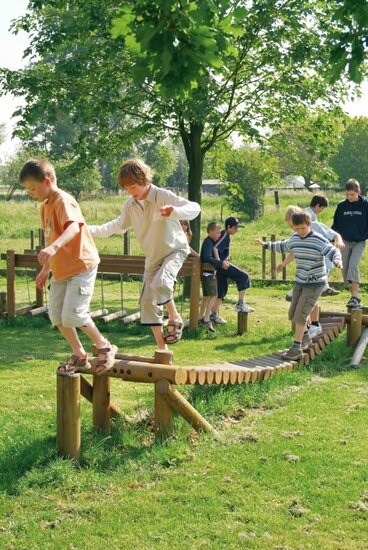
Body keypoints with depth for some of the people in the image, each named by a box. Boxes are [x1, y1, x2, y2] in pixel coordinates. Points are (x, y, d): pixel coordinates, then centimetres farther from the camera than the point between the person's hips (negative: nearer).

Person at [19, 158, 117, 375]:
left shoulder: (64, 201, -17)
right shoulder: (45, 206, 13)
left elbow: (74, 227, -36)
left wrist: (53, 248, -53)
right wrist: (46, 269, 23)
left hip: (81, 265, -9)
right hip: (61, 270, 9)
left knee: (72, 314, -15)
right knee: (56, 315, 7)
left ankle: (104, 347, 5)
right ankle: (79, 355, 21)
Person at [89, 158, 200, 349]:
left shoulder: (163, 196, -19)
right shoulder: (130, 205, -1)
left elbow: (194, 208, -26)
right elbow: (119, 225, 16)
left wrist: (175, 211, -47)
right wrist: (92, 230, 4)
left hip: (174, 249, -7)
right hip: (152, 256, 7)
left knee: (159, 283, -36)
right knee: (148, 302, 1)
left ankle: (175, 318, -9)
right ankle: (162, 349, 10)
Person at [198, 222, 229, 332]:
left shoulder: (210, 242, 14)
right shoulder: (208, 242, -16)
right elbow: (207, 258, -28)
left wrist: (221, 263, 11)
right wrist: (221, 263, -29)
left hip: (207, 273, 10)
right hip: (208, 273, -10)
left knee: (206, 296, 16)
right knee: (213, 295, -12)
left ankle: (201, 318, 23)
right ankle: (207, 319, -14)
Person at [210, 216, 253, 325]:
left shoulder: (223, 234, 18)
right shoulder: (225, 235, -11)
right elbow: (215, 248, -23)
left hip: (222, 264, 10)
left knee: (222, 289, 14)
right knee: (244, 276, -10)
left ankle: (214, 315, 17)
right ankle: (240, 304, -9)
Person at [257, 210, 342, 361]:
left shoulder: (319, 240, -15)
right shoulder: (295, 238, 5)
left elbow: (333, 251, -21)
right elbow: (283, 246, 25)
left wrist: (337, 259, -43)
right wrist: (267, 245, 34)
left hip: (315, 283, -7)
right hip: (300, 282, 7)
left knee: (300, 314, -13)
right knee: (293, 314, 11)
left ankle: (297, 348, -6)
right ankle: (305, 337, 34)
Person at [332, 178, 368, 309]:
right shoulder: (341, 206, 3)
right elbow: (335, 224, 11)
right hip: (345, 241, 4)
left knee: (353, 265, -21)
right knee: (345, 269, 4)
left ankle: (355, 297, -21)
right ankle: (353, 295, 19)